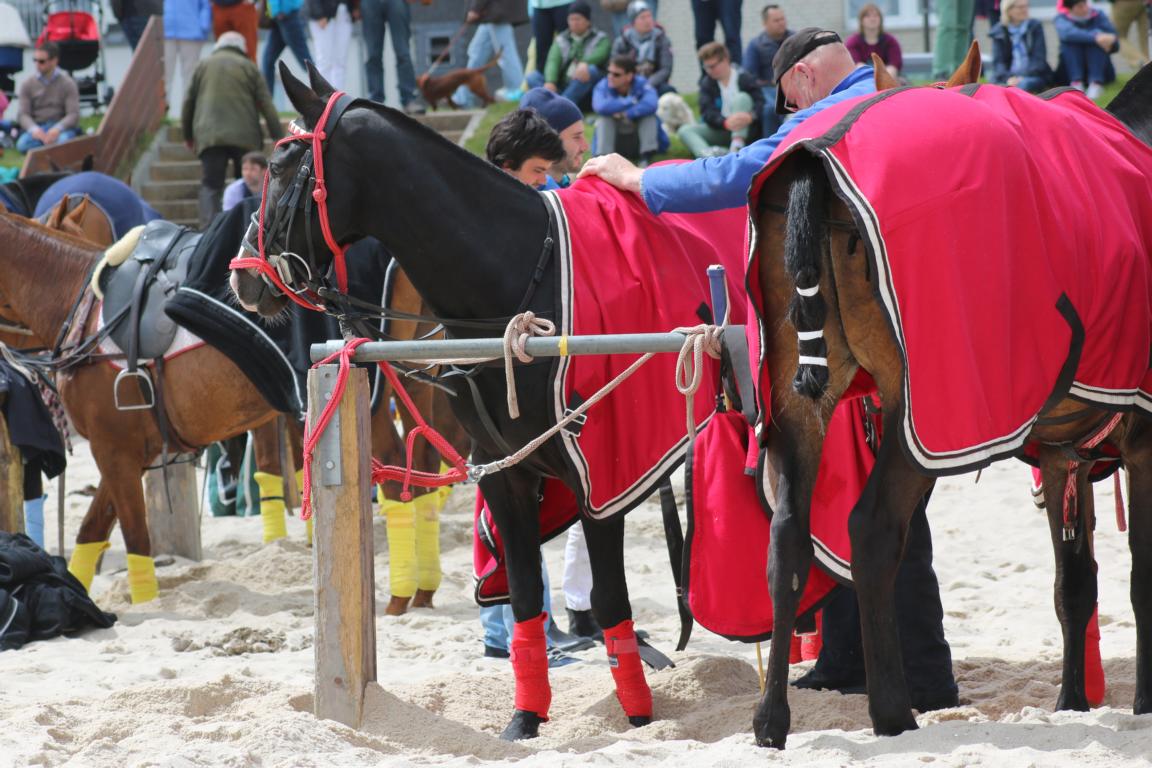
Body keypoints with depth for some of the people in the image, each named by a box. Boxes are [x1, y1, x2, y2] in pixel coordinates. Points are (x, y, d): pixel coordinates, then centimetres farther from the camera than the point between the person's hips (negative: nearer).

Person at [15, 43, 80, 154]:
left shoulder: (68, 84, 3)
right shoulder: (27, 85, 8)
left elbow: (73, 115, -6)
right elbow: (24, 115, 0)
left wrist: (57, 129, -27)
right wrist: (34, 129, -24)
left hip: (61, 127, -1)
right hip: (37, 127, 1)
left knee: (64, 140, -39)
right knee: (22, 144, -34)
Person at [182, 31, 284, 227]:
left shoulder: (204, 66, 13)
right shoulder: (248, 67, 10)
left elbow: (189, 103, 16)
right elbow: (267, 105, 4)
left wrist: (188, 135, 28)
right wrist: (278, 136, 4)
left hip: (209, 136, 0)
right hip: (244, 136, 0)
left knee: (210, 186, -2)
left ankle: (208, 227, -20)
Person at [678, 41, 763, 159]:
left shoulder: (744, 78, -4)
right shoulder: (707, 83, 3)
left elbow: (760, 101, -14)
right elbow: (707, 112, -10)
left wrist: (751, 116, -38)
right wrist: (726, 123, -31)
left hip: (745, 130, -3)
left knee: (742, 97, -25)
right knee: (685, 131, -19)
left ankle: (736, 148, -42)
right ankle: (707, 153, -55)